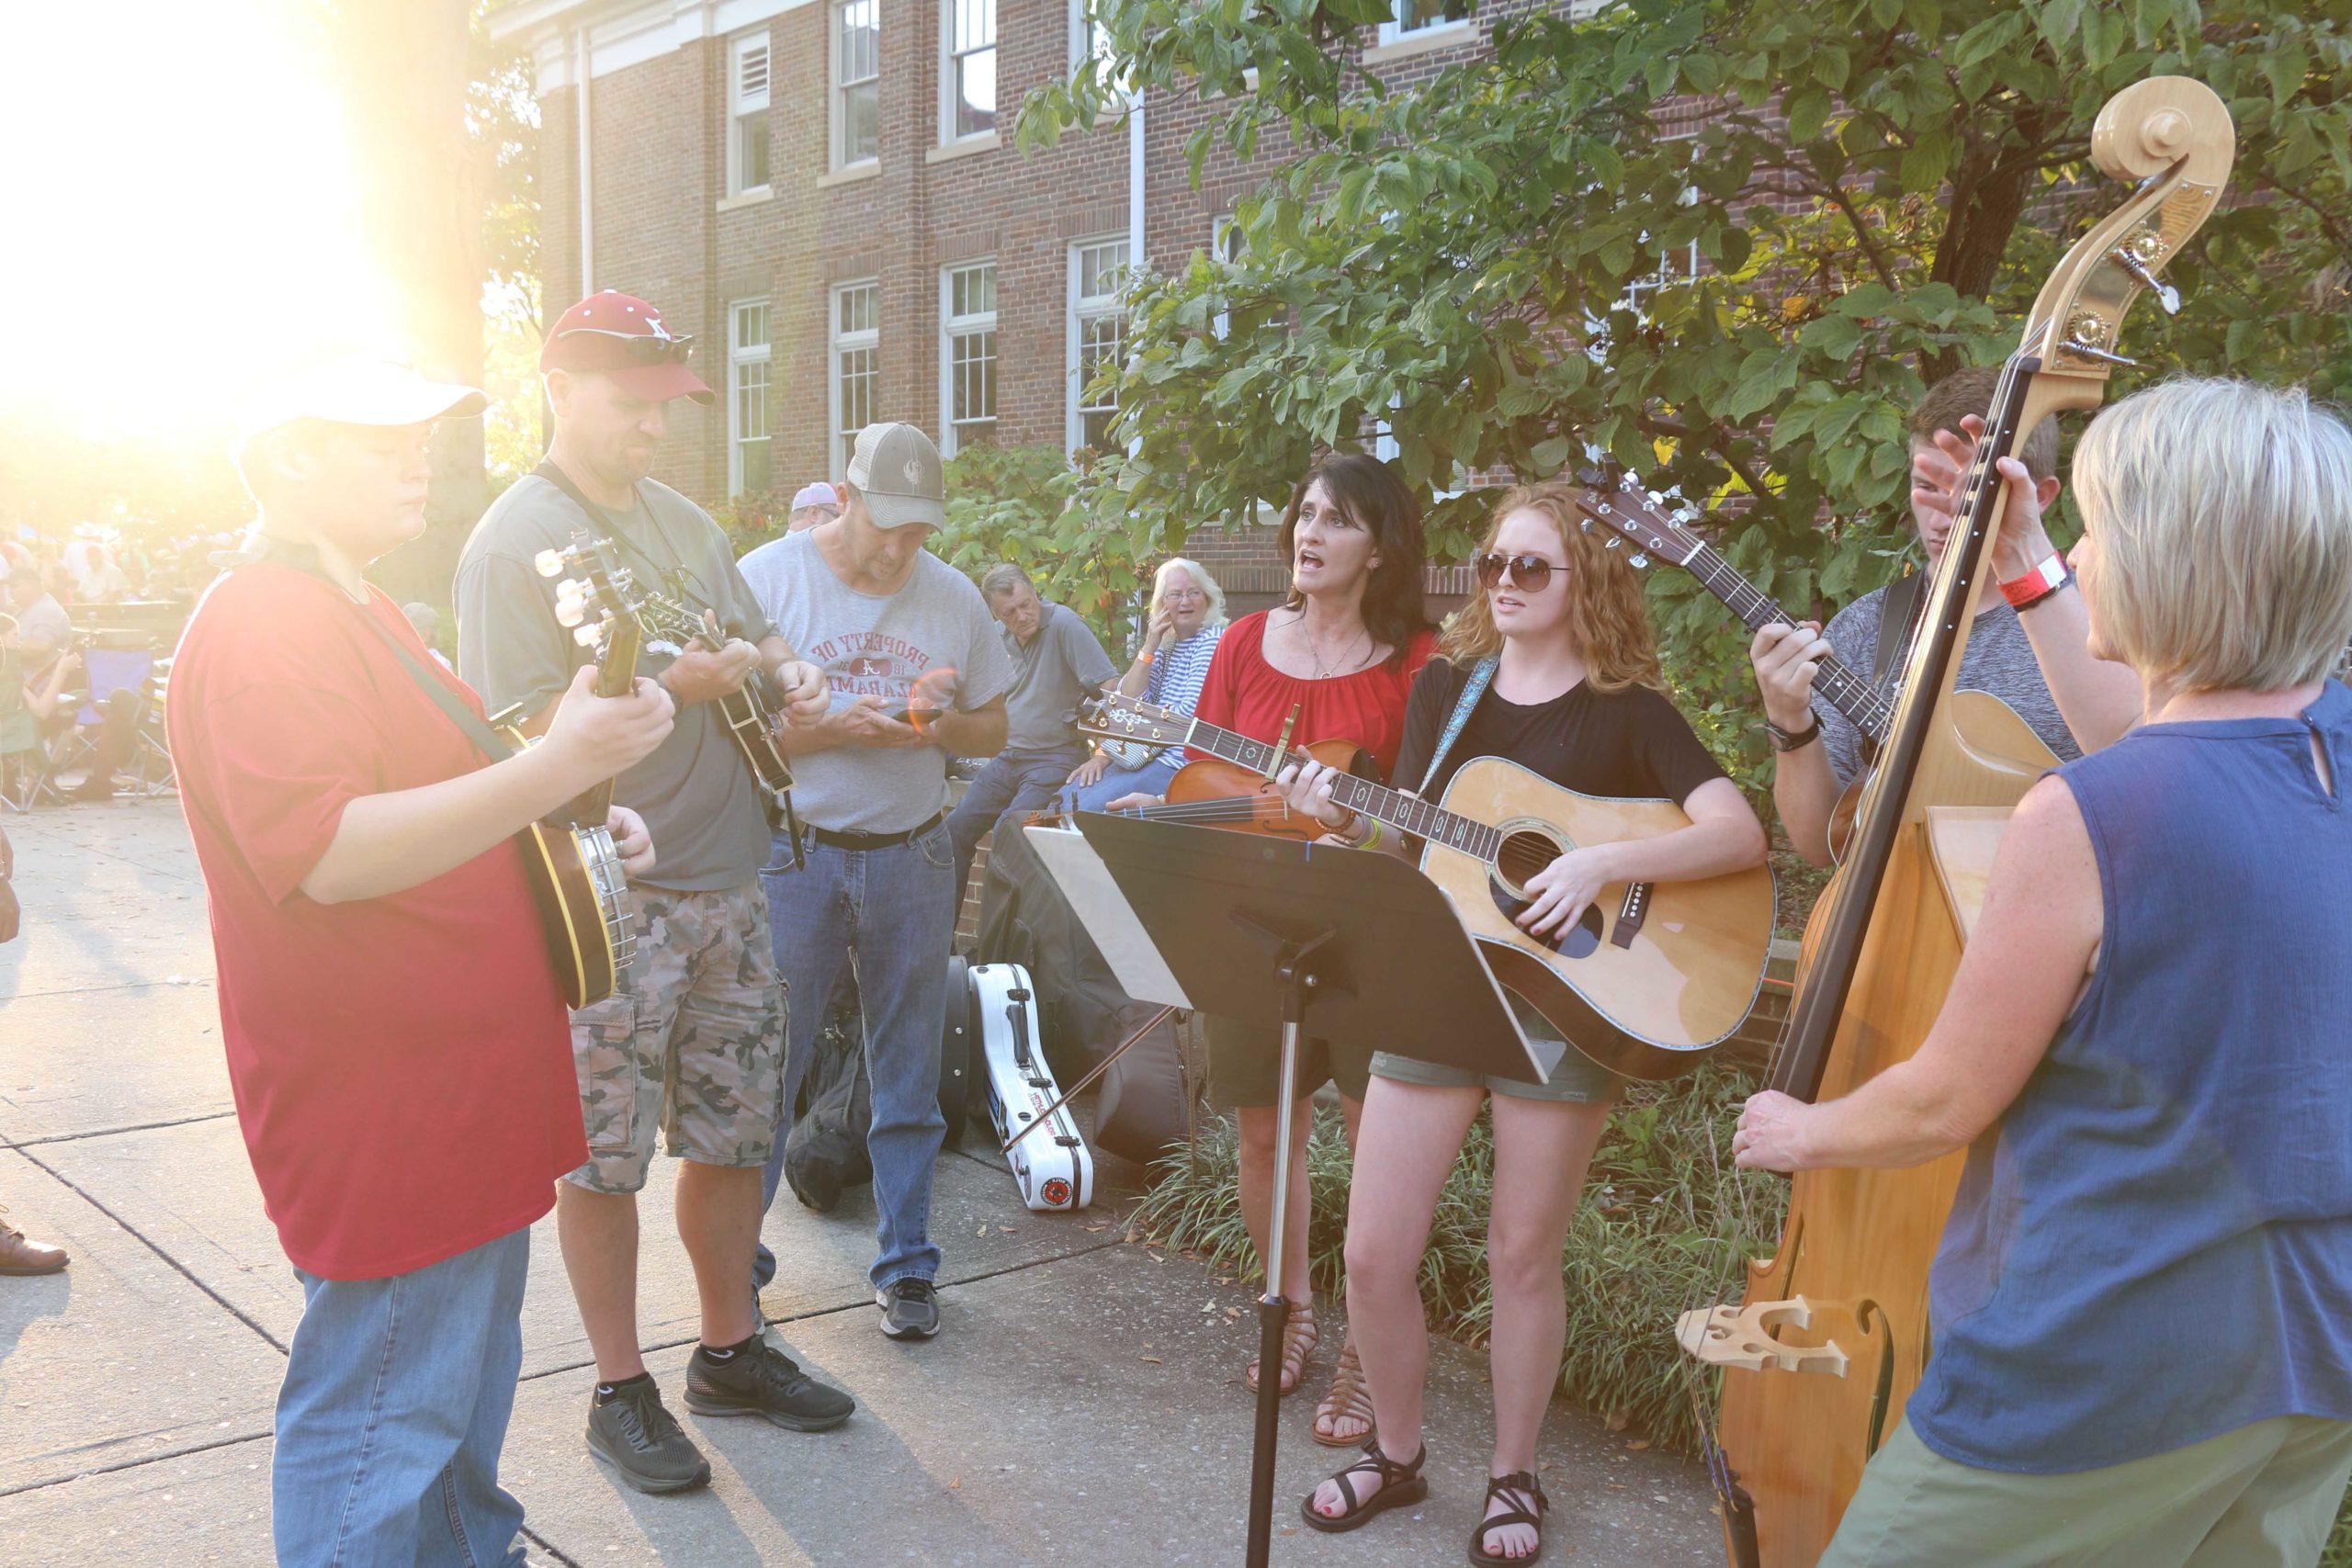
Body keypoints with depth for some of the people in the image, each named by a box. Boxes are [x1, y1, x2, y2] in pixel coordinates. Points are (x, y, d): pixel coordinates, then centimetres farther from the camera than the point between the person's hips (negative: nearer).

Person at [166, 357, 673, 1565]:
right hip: (381, 1112, -11)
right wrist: (553, 769, -36)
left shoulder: (350, 613, 16)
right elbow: (324, 855, -30)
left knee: (464, 1391, 23)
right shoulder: (262, 626, -18)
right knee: (382, 1429, 0)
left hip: (457, 1088, 11)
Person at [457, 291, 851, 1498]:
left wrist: (785, 675, 2)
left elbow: (752, 634, 24)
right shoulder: (516, 540, -11)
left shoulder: (683, 519, 13)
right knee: (605, 1151, 3)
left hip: (728, 878, 7)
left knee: (735, 1129, 15)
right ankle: (621, 1390, 20)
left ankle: (730, 1349, 32)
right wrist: (665, 690, -26)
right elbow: (521, 733, -17)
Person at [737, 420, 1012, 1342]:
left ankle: (905, 1263, 21)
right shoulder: (768, 577, -3)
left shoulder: (953, 597, 7)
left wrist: (943, 726, -9)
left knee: (908, 1077, 8)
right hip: (793, 854, -2)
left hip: (913, 858, 3)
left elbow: (994, 728, 13)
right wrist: (829, 729, -19)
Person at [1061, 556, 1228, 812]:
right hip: (1147, 758, 8)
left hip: (1180, 763, -8)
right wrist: (1149, 647, -5)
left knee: (1083, 808, -21)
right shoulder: (1165, 643, 16)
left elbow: (1191, 712, -16)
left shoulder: (1213, 639, -7)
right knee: (1066, 798, -2)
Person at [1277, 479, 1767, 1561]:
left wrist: (1601, 863, -24)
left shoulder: (1627, 713, -4)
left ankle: (1513, 1476, 27)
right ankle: (1394, 1453, 27)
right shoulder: (1444, 686, 9)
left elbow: (1742, 835, -14)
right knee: (1374, 1252, 3)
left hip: (1562, 1004, -3)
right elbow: (1410, 845, 11)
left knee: (1522, 1256, 5)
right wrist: (1344, 820, -8)